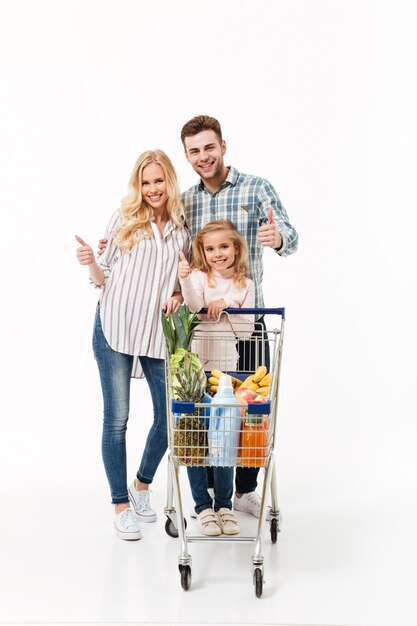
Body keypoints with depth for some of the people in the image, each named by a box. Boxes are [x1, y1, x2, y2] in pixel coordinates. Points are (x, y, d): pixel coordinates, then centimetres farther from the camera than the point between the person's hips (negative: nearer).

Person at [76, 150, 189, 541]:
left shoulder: (182, 227, 8)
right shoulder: (124, 219, 3)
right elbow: (105, 277, 4)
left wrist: (179, 295, -4)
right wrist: (90, 263, -16)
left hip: (158, 332, 3)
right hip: (114, 328, -2)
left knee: (170, 415, 4)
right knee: (116, 419, 1)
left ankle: (142, 486, 30)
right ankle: (121, 506, 14)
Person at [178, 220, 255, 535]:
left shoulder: (245, 285, 6)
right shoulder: (198, 277, -1)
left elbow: (247, 330, 1)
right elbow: (195, 305, -23)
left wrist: (226, 305, -13)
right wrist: (185, 280, -40)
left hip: (227, 369, 2)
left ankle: (224, 505, 18)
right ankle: (203, 505, 13)